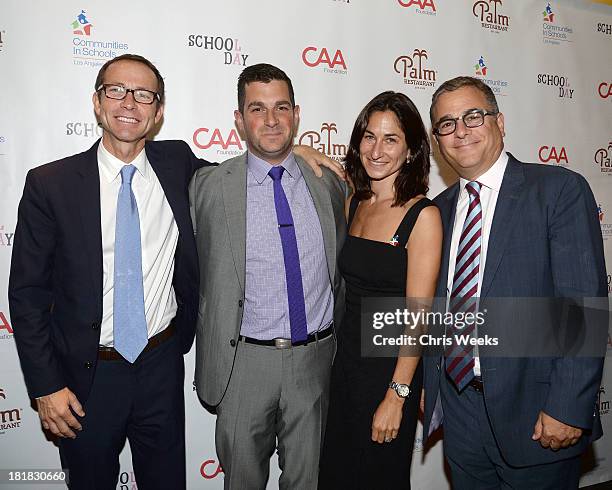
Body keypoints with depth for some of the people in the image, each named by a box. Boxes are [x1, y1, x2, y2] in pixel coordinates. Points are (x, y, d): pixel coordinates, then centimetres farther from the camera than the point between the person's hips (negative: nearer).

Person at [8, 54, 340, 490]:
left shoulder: (177, 163, -4)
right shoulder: (50, 184, -10)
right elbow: (28, 293, -6)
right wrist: (46, 387, -8)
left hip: (162, 367, 2)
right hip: (86, 375, -2)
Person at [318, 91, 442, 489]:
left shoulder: (423, 215, -15)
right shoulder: (353, 204, 3)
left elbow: (418, 315, -16)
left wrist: (397, 395, -15)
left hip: (390, 364, -6)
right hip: (346, 356, 6)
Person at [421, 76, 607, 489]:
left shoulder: (560, 190, -9)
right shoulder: (441, 208, 8)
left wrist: (568, 408, -18)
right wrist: (429, 385, 7)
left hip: (533, 412, -5)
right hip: (458, 407, 5)